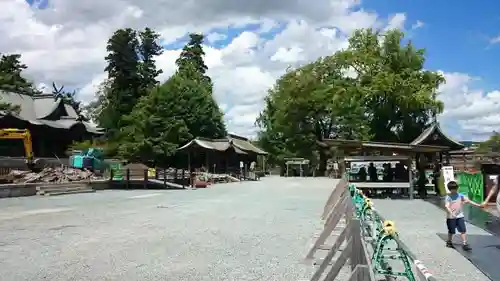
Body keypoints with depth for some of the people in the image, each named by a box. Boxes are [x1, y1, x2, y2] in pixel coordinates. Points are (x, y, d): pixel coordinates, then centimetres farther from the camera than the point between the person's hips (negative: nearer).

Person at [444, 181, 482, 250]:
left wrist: (478, 205, -15)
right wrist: (451, 213, -38)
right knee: (451, 231, 9)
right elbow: (447, 206, -22)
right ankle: (449, 242, 29)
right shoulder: (448, 197, -11)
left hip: (460, 216, 3)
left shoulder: (460, 195, 2)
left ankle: (464, 244, -1)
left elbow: (468, 201, -4)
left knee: (463, 230, -5)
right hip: (451, 217, -3)